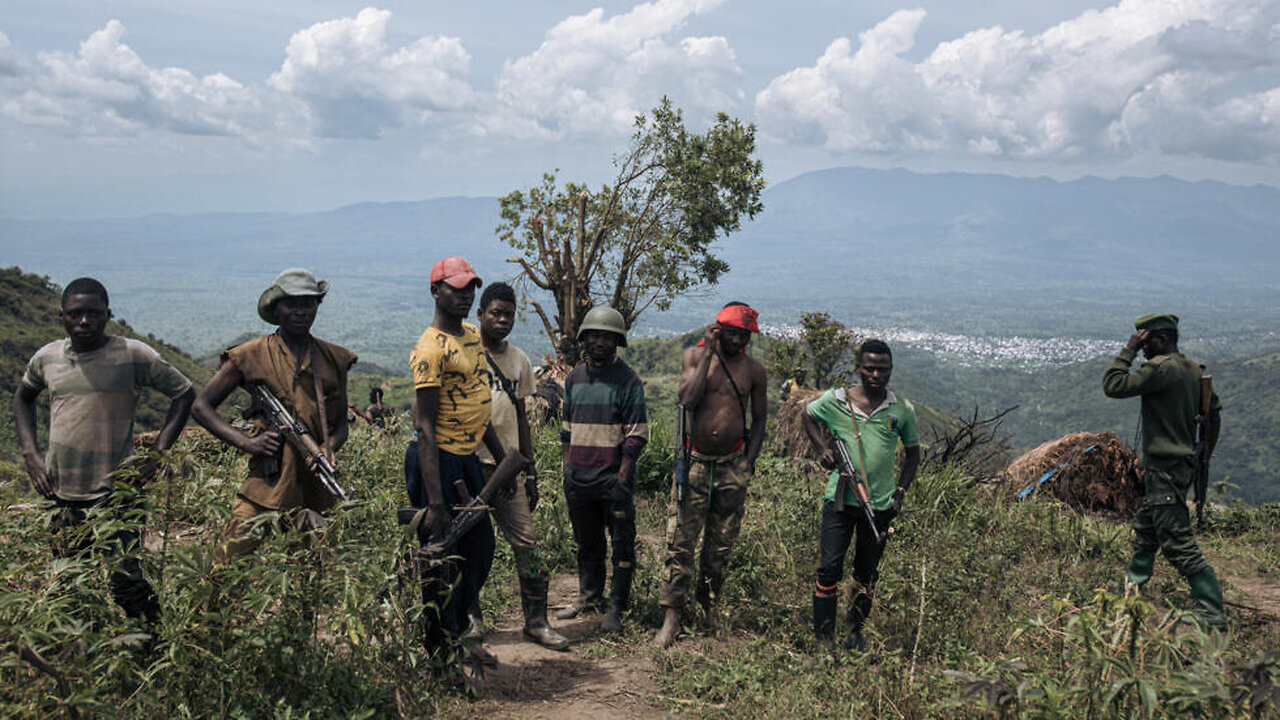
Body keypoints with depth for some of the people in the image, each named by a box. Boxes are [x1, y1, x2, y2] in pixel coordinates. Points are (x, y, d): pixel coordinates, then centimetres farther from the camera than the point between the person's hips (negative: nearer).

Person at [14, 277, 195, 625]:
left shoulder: (133, 355, -8)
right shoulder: (47, 357, 5)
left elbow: (184, 393, 0)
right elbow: (22, 398, 24)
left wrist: (156, 454, -8)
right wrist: (30, 454, 11)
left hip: (114, 495, -5)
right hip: (58, 495, 5)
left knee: (126, 583, -9)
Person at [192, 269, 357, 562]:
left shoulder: (334, 359, 10)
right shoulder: (252, 356, 1)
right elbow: (202, 407, 5)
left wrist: (329, 447, -8)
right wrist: (246, 442, -9)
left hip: (316, 489, 3)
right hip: (266, 484, -3)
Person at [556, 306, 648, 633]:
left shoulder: (628, 381, -5)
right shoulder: (574, 378, 11)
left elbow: (636, 434, -8)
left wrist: (623, 476, -13)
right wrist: (567, 465, 13)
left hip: (613, 478, -5)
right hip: (578, 478, 5)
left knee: (622, 542, -1)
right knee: (586, 542, 15)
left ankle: (617, 607, 7)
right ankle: (589, 597, 28)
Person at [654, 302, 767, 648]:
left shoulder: (754, 370, 4)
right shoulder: (695, 356, 0)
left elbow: (758, 420, 12)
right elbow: (688, 399, -17)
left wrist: (749, 461, 3)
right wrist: (709, 352, -15)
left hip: (733, 465, 2)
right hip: (695, 461, -2)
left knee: (721, 545, 9)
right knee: (680, 542, -6)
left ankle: (706, 604, 29)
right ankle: (671, 618, -1)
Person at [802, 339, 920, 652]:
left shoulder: (902, 410, -1)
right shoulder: (835, 400, -4)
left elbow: (912, 453, 12)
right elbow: (807, 416, 16)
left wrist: (900, 491, 2)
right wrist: (823, 448, 1)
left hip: (880, 505, 2)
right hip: (840, 499, -1)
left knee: (868, 572, 13)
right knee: (829, 568, -5)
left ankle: (856, 632, 31)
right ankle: (823, 637, 5)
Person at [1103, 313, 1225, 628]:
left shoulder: (1162, 368, -19)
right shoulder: (1194, 370, 10)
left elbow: (1113, 385, -21)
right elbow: (1214, 415, 17)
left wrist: (1129, 350, -13)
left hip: (1165, 470, -10)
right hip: (1182, 465, 10)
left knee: (1178, 543, -9)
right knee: (1145, 531, 23)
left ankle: (1212, 615, -8)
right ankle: (1134, 586, 38)